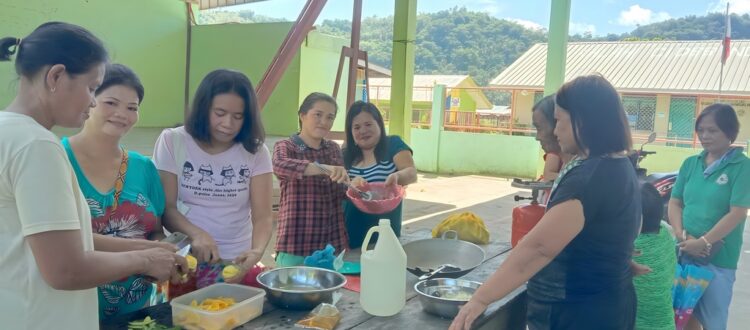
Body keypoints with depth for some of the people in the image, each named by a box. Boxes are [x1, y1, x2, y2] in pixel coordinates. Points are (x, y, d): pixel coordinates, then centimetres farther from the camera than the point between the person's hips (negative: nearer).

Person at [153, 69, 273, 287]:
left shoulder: (256, 152, -2)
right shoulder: (172, 141, -4)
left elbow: (263, 216, -8)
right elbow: (165, 207, -6)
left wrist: (257, 251, -29)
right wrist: (196, 234, -26)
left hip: (236, 262, 1)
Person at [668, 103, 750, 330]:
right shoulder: (690, 163, 7)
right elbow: (675, 202, 6)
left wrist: (703, 243, -18)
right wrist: (682, 236, -10)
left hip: (718, 258, -4)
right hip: (684, 253, 4)